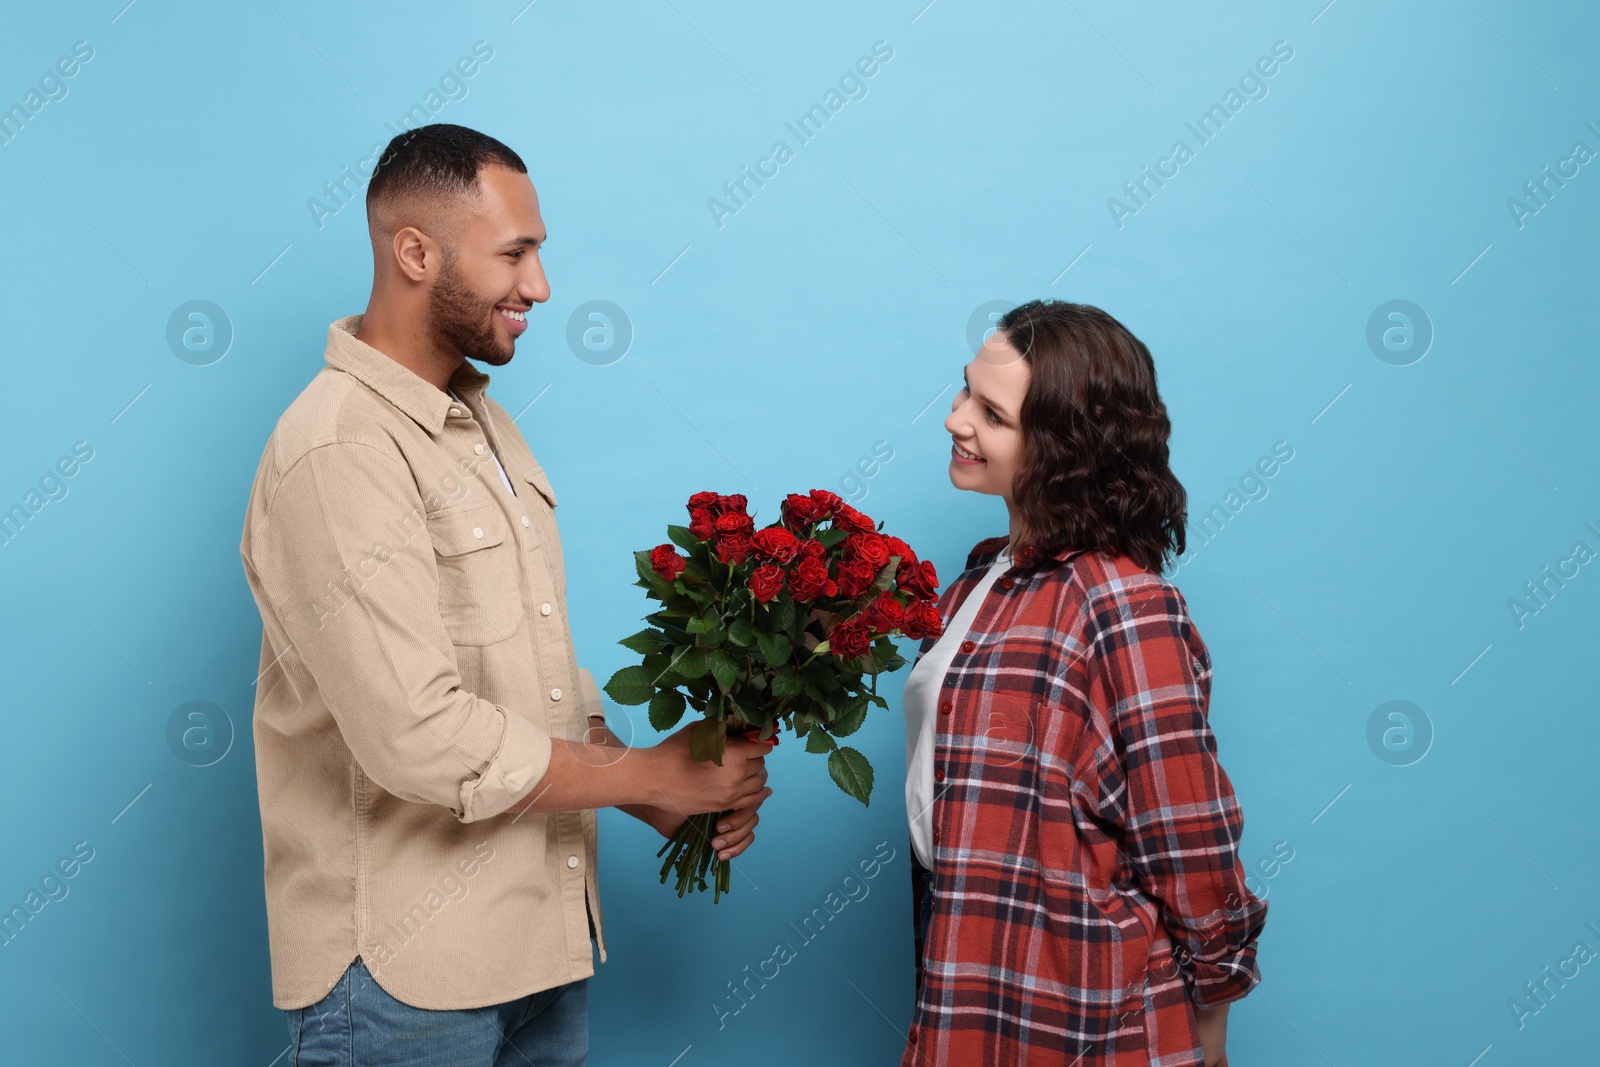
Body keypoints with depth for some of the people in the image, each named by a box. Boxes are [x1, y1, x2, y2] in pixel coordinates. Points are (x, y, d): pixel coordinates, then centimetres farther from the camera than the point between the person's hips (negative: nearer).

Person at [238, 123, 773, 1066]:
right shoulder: (340, 452, -19)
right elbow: (422, 740, -25)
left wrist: (667, 807, -1)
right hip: (405, 972, -8)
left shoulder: (483, 424, 12)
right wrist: (653, 776, -14)